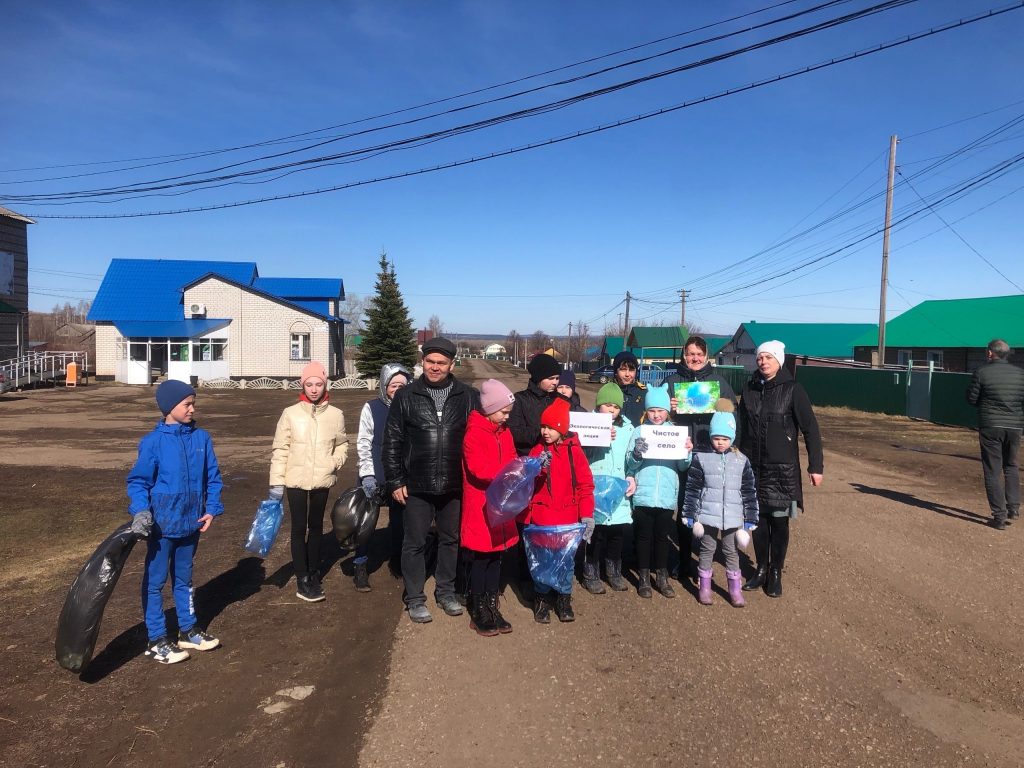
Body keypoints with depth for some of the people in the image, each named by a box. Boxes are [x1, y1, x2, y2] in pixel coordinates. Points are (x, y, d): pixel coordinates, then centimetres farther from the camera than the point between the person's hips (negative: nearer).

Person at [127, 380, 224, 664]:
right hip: (162, 524, -4)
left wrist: (211, 509, -3)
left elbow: (213, 477, 4)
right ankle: (156, 640, 19)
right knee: (155, 581, 8)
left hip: (192, 523, 4)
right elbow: (138, 481, -8)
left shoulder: (202, 438, -2)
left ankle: (188, 629, 33)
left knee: (184, 578, 20)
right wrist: (141, 512, -22)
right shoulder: (153, 442, -13)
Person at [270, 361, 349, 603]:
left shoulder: (335, 415, -3)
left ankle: (313, 574, 29)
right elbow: (280, 449, -5)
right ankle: (302, 580, 12)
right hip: (296, 480, -2)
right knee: (299, 528, 4)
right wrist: (276, 482, -7)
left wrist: (336, 462, -7)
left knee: (316, 527, 15)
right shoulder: (290, 413, -7)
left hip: (322, 481, 2)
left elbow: (342, 444, 11)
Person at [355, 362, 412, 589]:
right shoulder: (371, 408, -6)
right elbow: (364, 444, -5)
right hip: (375, 476, -2)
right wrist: (367, 474, -11)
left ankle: (397, 561, 30)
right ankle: (360, 566, 16)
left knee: (399, 520, 13)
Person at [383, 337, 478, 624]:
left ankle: (446, 590, 33)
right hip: (417, 487, -1)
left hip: (455, 486, 1)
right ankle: (415, 598, 24)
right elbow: (392, 442, 0)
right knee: (415, 542, 9)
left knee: (451, 539, 15)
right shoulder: (406, 396, -2)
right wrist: (395, 481, -3)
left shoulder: (469, 397, -1)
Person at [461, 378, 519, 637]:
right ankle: (478, 614, 18)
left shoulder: (504, 431, 10)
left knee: (496, 557, 14)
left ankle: (492, 607, 26)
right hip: (480, 508, -7)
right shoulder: (474, 433, -15)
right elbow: (479, 469, -23)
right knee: (480, 560, 5)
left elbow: (512, 461, 11)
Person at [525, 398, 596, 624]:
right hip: (542, 517, 1)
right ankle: (541, 599, 23)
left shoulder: (574, 450, -2)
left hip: (568, 517, 0)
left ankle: (564, 599, 25)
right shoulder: (538, 450, 1)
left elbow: (585, 484, -2)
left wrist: (587, 514, -7)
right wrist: (537, 467, -22)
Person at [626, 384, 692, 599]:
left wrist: (687, 452, -16)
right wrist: (636, 455, -25)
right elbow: (630, 466, -5)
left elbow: (682, 466, 2)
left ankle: (662, 577, 27)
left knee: (662, 537, 13)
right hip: (643, 495, -1)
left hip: (667, 496, 1)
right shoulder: (639, 433, -1)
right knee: (644, 537, 8)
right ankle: (644, 578, 21)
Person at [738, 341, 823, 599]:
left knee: (779, 521, 4)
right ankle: (761, 569, 24)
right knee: (758, 519, 9)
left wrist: (816, 465, -10)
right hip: (753, 467, 3)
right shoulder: (749, 390, 5)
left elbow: (810, 428, -7)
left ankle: (776, 573, 18)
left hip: (783, 468, -3)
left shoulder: (792, 389, -7)